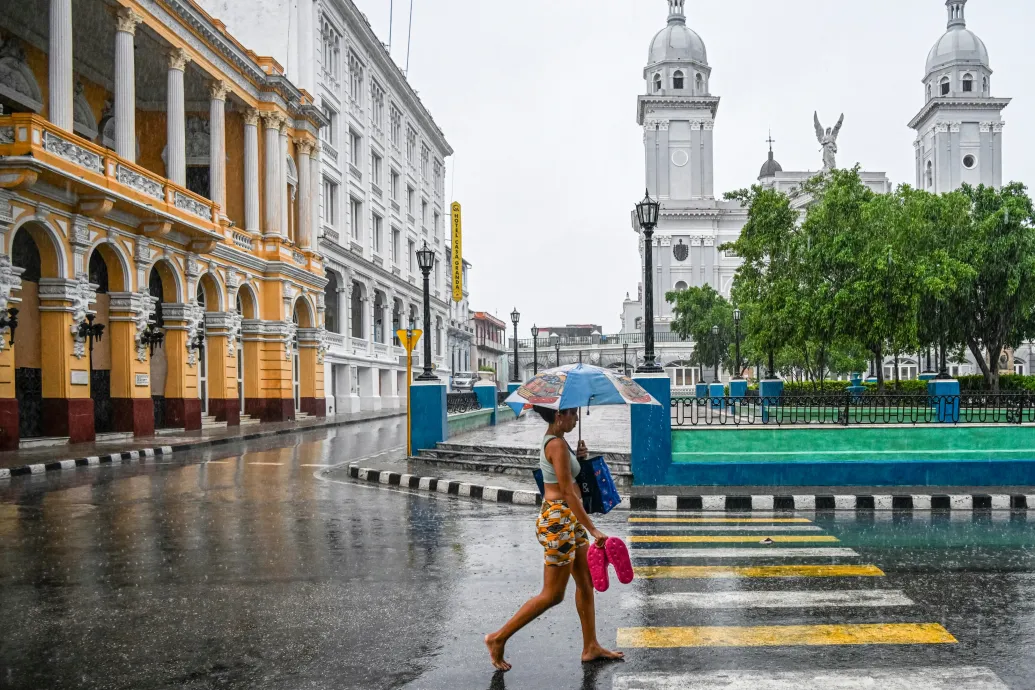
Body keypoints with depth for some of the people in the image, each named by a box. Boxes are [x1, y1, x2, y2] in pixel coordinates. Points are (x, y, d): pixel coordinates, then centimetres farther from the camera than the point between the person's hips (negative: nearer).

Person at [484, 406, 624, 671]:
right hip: (558, 521, -10)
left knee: (586, 583, 15)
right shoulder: (558, 444, -19)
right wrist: (593, 530, -22)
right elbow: (568, 493, -22)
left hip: (569, 519, 10)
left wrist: (577, 458, 6)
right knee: (553, 594, -1)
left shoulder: (551, 441, 11)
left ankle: (591, 647, 24)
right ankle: (498, 638, 8)